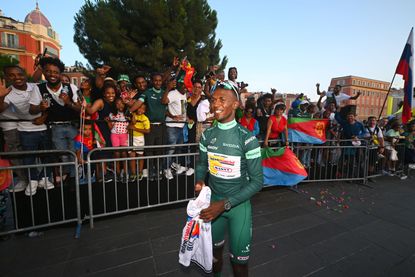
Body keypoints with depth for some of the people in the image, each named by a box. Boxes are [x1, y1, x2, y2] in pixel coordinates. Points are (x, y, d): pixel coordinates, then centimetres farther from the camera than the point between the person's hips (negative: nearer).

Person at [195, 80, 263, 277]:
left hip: (238, 204, -4)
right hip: (213, 201, 4)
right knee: (215, 250, 25)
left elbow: (257, 182, -16)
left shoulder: (247, 139, -18)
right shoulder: (207, 135, -5)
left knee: (239, 260, 12)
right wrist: (199, 181, -13)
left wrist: (226, 204, -22)